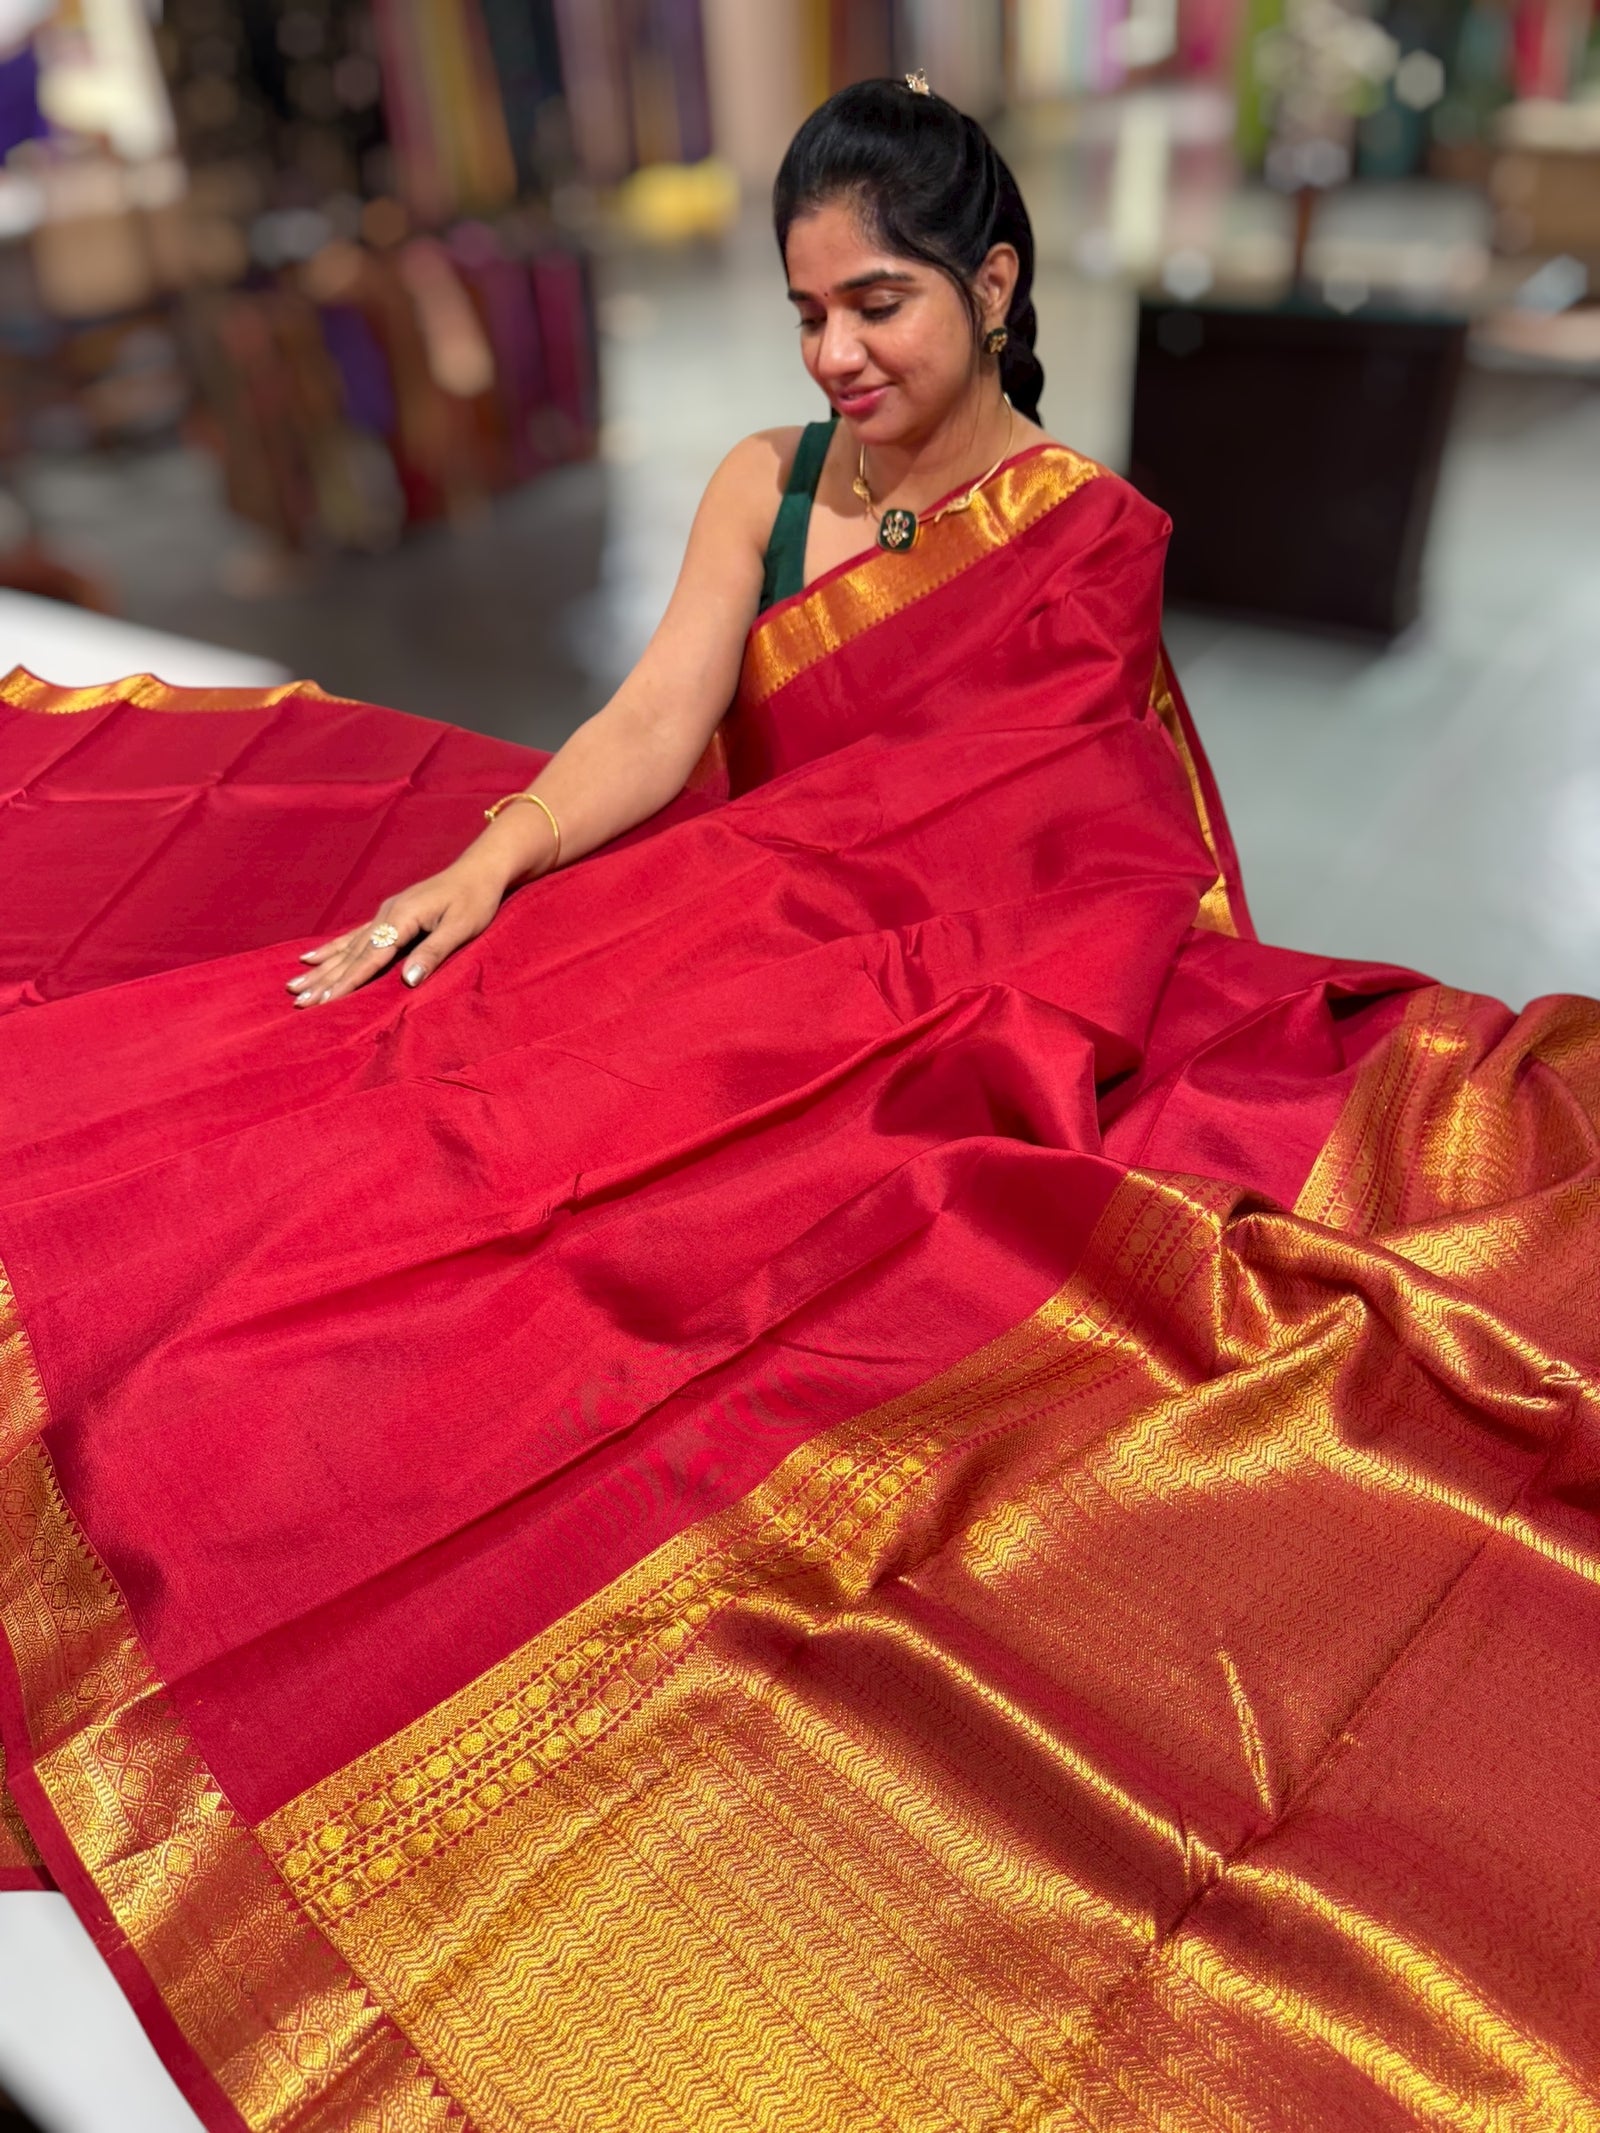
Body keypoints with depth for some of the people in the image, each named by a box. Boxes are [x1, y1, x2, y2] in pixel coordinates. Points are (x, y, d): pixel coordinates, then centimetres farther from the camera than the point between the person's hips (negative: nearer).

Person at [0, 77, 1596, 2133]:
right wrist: (490, 859, -19)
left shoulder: (1093, 535, 1)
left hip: (947, 997, -4)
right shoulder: (764, 484, 11)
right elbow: (658, 723, -4)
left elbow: (966, 829, -6)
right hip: (733, 953, 5)